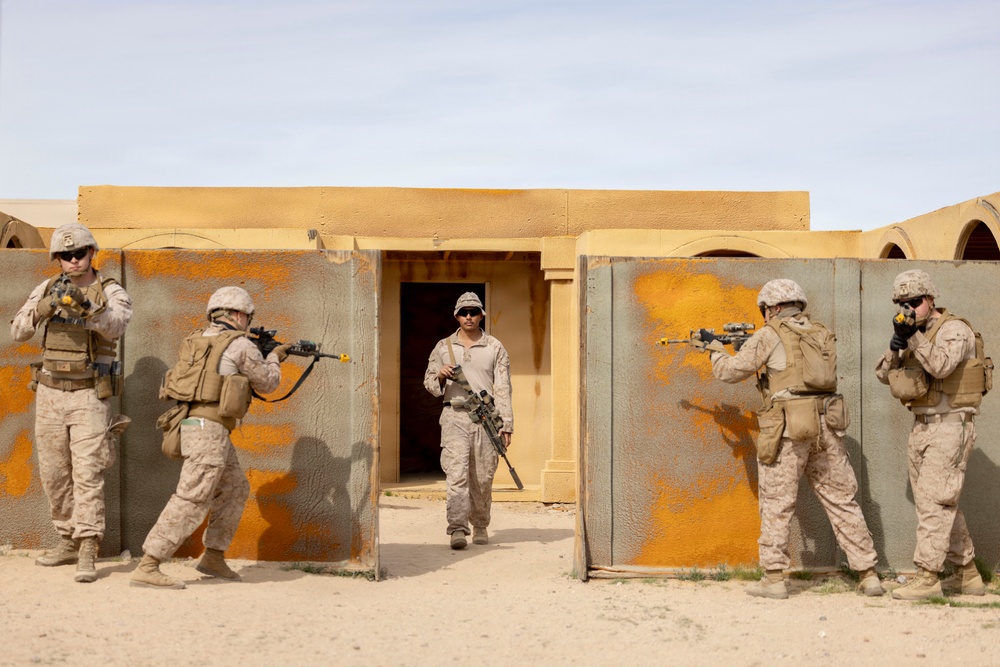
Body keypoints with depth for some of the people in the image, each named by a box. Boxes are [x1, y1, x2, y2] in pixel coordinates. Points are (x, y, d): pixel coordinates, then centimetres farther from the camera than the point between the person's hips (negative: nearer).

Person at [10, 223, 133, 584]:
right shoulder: (46, 289, 5)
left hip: (90, 396, -5)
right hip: (50, 393, 5)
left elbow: (116, 325, -27)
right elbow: (18, 331, -4)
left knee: (87, 473, -11)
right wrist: (45, 306, -23)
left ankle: (88, 554, -12)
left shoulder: (111, 292, -6)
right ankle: (69, 542, 24)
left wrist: (86, 304, -46)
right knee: (53, 473, 10)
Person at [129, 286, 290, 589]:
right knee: (191, 502, -11)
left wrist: (265, 357, 29)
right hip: (210, 429, -9)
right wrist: (274, 359, 26)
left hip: (192, 424, 9)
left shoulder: (196, 340, 16)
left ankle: (214, 558, 23)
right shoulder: (240, 345, -7)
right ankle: (146, 568, -14)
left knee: (235, 489, 20)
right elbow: (266, 383, 6)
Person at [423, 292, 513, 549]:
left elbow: (503, 388, 5)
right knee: (456, 473, -12)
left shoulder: (495, 348, 9)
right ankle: (457, 529, -17)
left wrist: (506, 424, -3)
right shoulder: (443, 347, 12)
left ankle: (480, 526, 20)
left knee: (483, 477, 4)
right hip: (454, 416, 0)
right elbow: (429, 381, 16)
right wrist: (440, 376, -8)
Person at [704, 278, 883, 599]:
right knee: (842, 500, 11)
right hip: (827, 427, 5)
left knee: (776, 503, 3)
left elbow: (730, 371, 3)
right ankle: (868, 575, 12)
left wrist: (714, 346, 21)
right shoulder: (823, 334, 17)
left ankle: (773, 578, 4)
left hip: (788, 429, -5)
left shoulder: (770, 335, -1)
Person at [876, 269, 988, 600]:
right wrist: (896, 346, -8)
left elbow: (941, 365, -27)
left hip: (949, 426, -9)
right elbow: (883, 374, 9)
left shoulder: (954, 329, -10)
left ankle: (927, 577, -10)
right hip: (921, 426, 9)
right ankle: (968, 575, 22)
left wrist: (914, 336, -26)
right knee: (944, 504, 13)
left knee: (934, 501, -11)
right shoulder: (912, 334, 14)